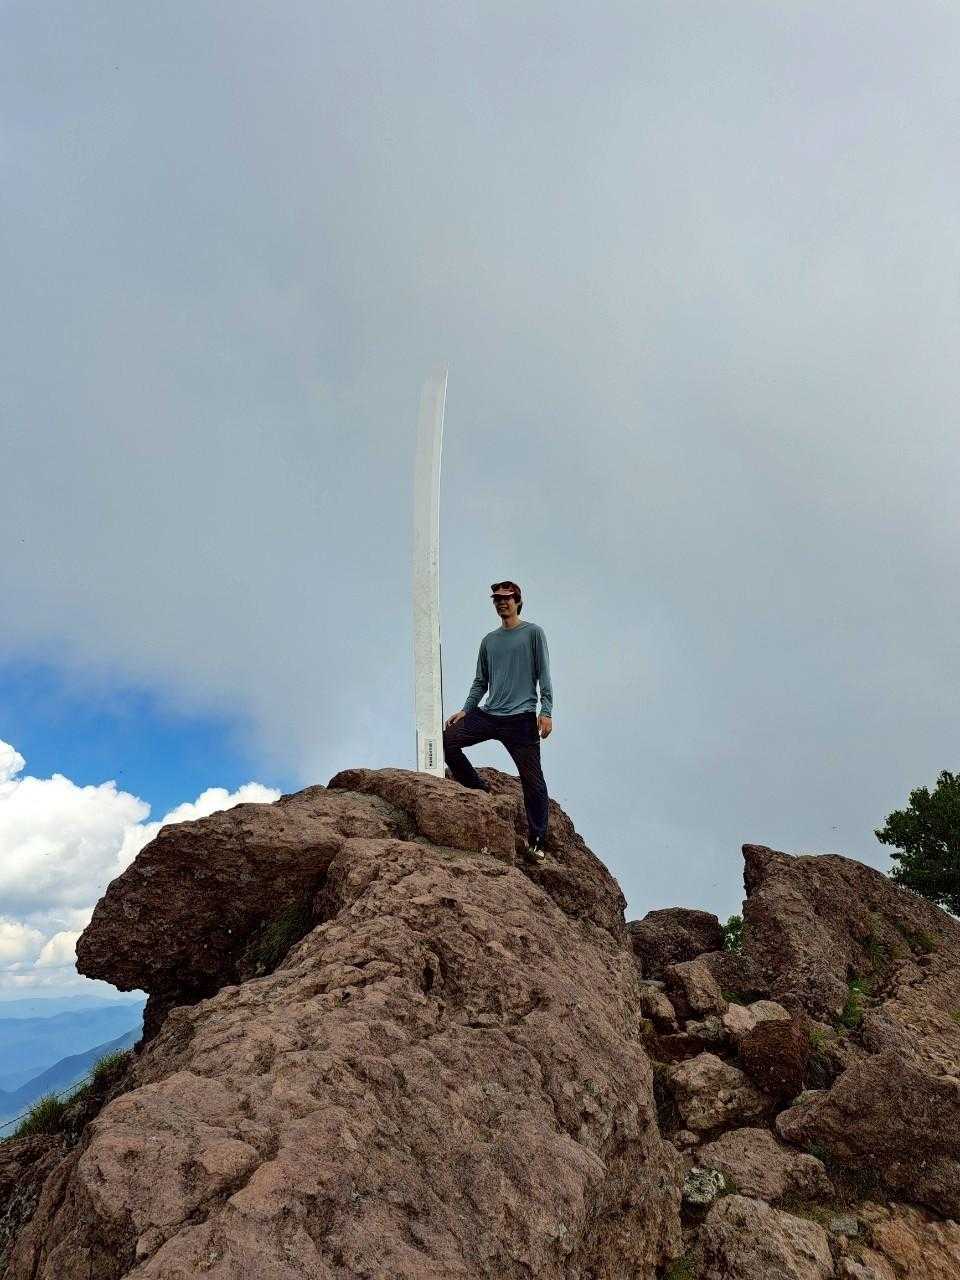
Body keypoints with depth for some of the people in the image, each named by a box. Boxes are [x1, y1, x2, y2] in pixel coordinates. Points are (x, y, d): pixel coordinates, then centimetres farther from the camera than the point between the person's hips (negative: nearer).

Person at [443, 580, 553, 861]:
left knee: (532, 781, -4)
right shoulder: (489, 640, 17)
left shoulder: (533, 633, 4)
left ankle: (536, 841, 9)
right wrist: (465, 711, 10)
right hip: (487, 715, 5)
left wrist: (546, 712, -10)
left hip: (521, 719, -5)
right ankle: (479, 790, 6)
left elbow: (544, 675, -1)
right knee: (446, 740, -10)